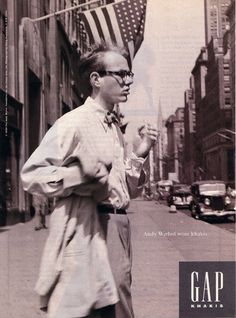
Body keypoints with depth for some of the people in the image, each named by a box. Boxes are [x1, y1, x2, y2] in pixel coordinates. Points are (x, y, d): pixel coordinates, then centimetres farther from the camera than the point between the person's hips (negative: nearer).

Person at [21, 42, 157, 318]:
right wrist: (82, 175, -24)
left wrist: (139, 155, 5)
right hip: (86, 235, -8)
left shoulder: (115, 130, 16)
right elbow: (31, 175, -13)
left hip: (118, 232, 8)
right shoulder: (74, 122, -9)